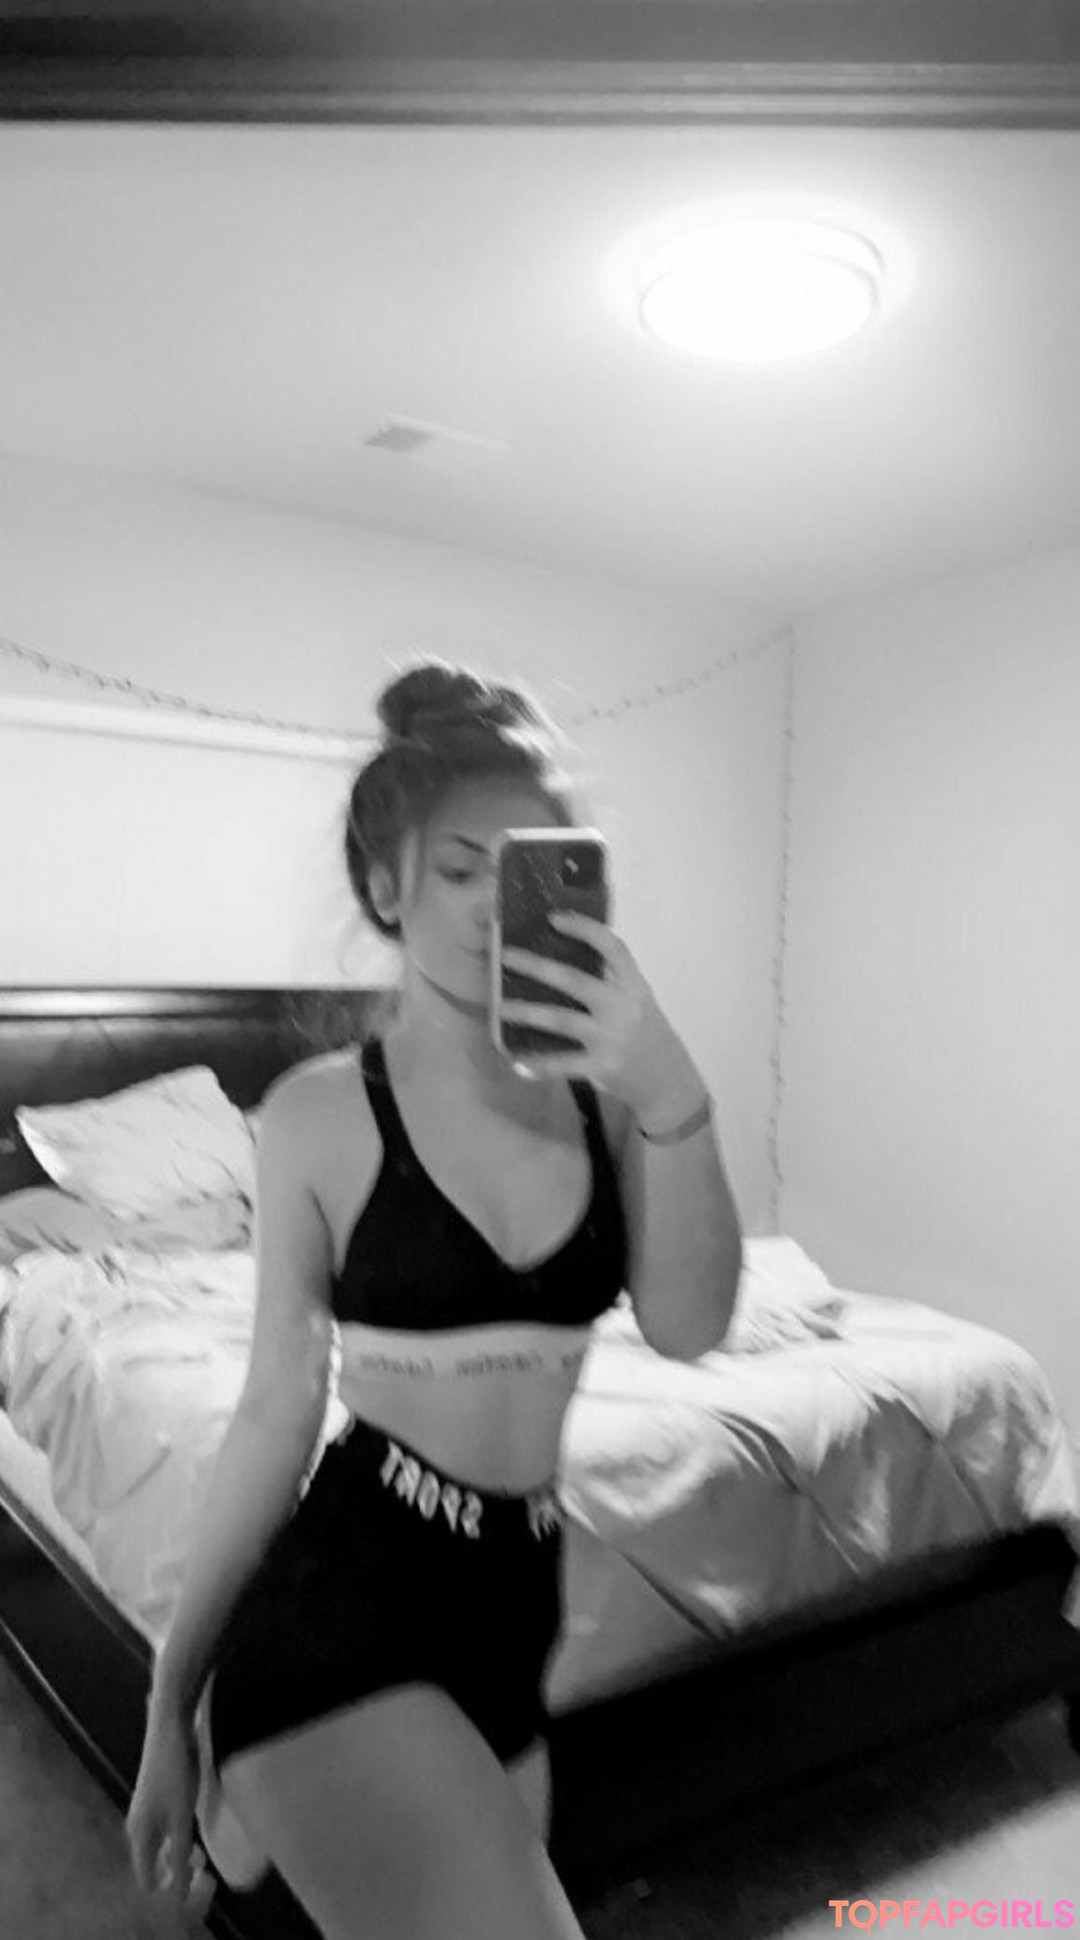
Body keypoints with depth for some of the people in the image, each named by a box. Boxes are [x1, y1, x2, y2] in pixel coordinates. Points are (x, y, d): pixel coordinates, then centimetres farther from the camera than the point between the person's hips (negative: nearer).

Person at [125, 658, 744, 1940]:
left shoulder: (594, 1089, 0)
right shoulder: (323, 1112, -9)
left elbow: (689, 1328, -9)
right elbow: (277, 1410, -4)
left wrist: (672, 1098, -22)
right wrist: (170, 1700, 2)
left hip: (513, 1599, 5)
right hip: (341, 1600, -4)